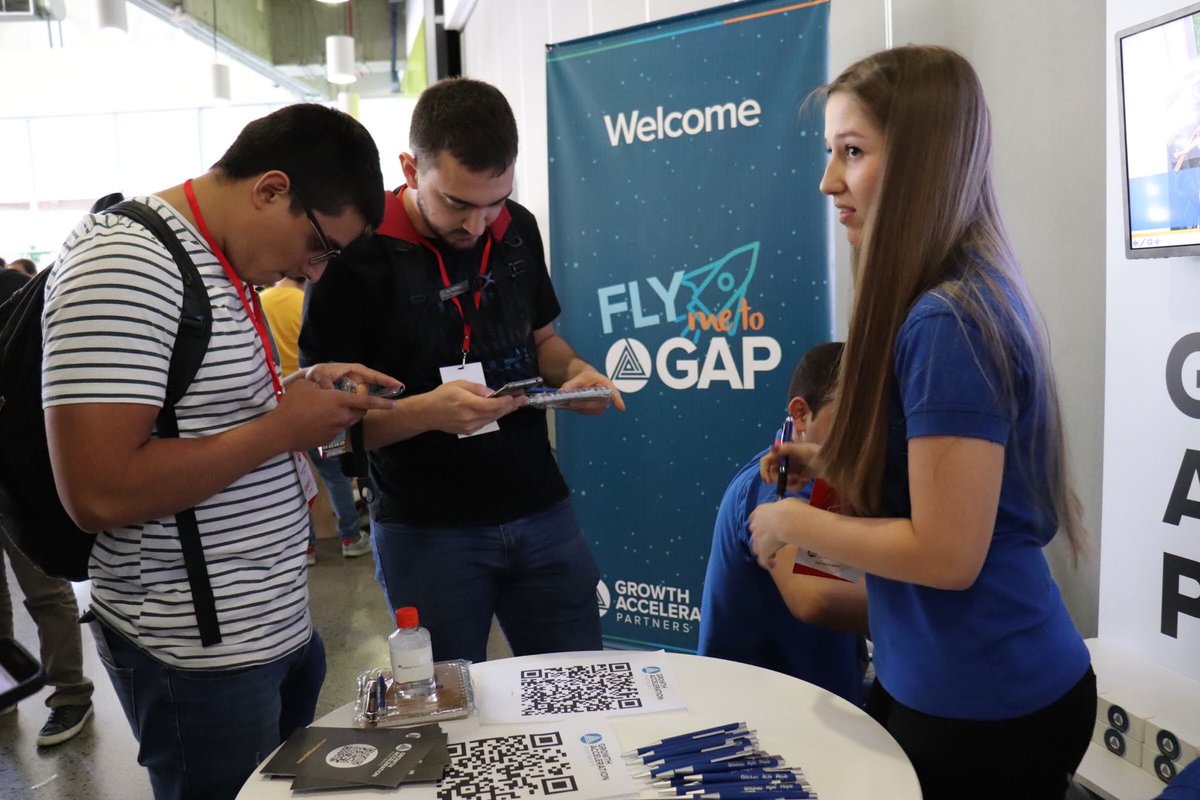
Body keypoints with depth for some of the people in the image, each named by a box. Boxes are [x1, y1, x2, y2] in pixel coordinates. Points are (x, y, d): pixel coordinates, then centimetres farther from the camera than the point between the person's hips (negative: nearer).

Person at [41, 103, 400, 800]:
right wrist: (283, 426, -20)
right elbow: (99, 494, -26)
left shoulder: (225, 263, 9)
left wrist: (305, 389, 2)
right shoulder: (124, 267, -20)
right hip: (202, 656, -9)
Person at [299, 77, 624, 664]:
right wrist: (425, 412, -27)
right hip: (425, 529, -4)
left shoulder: (518, 229, 3)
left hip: (541, 510, 5)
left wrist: (576, 373, -4)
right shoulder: (358, 256, -12)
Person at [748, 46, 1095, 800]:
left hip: (981, 704, -8)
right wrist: (840, 468, 5)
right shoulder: (965, 296, 4)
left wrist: (795, 520, -12)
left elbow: (946, 553, -24)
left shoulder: (947, 322, -25)